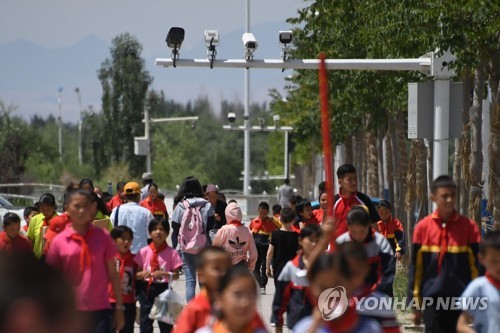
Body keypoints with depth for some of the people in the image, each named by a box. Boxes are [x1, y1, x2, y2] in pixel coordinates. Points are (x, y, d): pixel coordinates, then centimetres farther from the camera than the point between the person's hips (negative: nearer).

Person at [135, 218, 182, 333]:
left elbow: (176, 275, -3)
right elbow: (137, 274, 4)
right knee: (145, 323, 6)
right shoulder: (144, 252, 1)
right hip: (147, 290, 1)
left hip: (163, 289, -1)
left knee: (166, 323, 7)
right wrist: (142, 274, -18)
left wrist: (164, 274, -20)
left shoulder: (171, 253, -3)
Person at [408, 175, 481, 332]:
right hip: (432, 298, 0)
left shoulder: (468, 227, 0)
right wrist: (415, 302, 5)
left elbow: (476, 265, 3)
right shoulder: (423, 227, 1)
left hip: (460, 299, 0)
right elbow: (416, 267, 6)